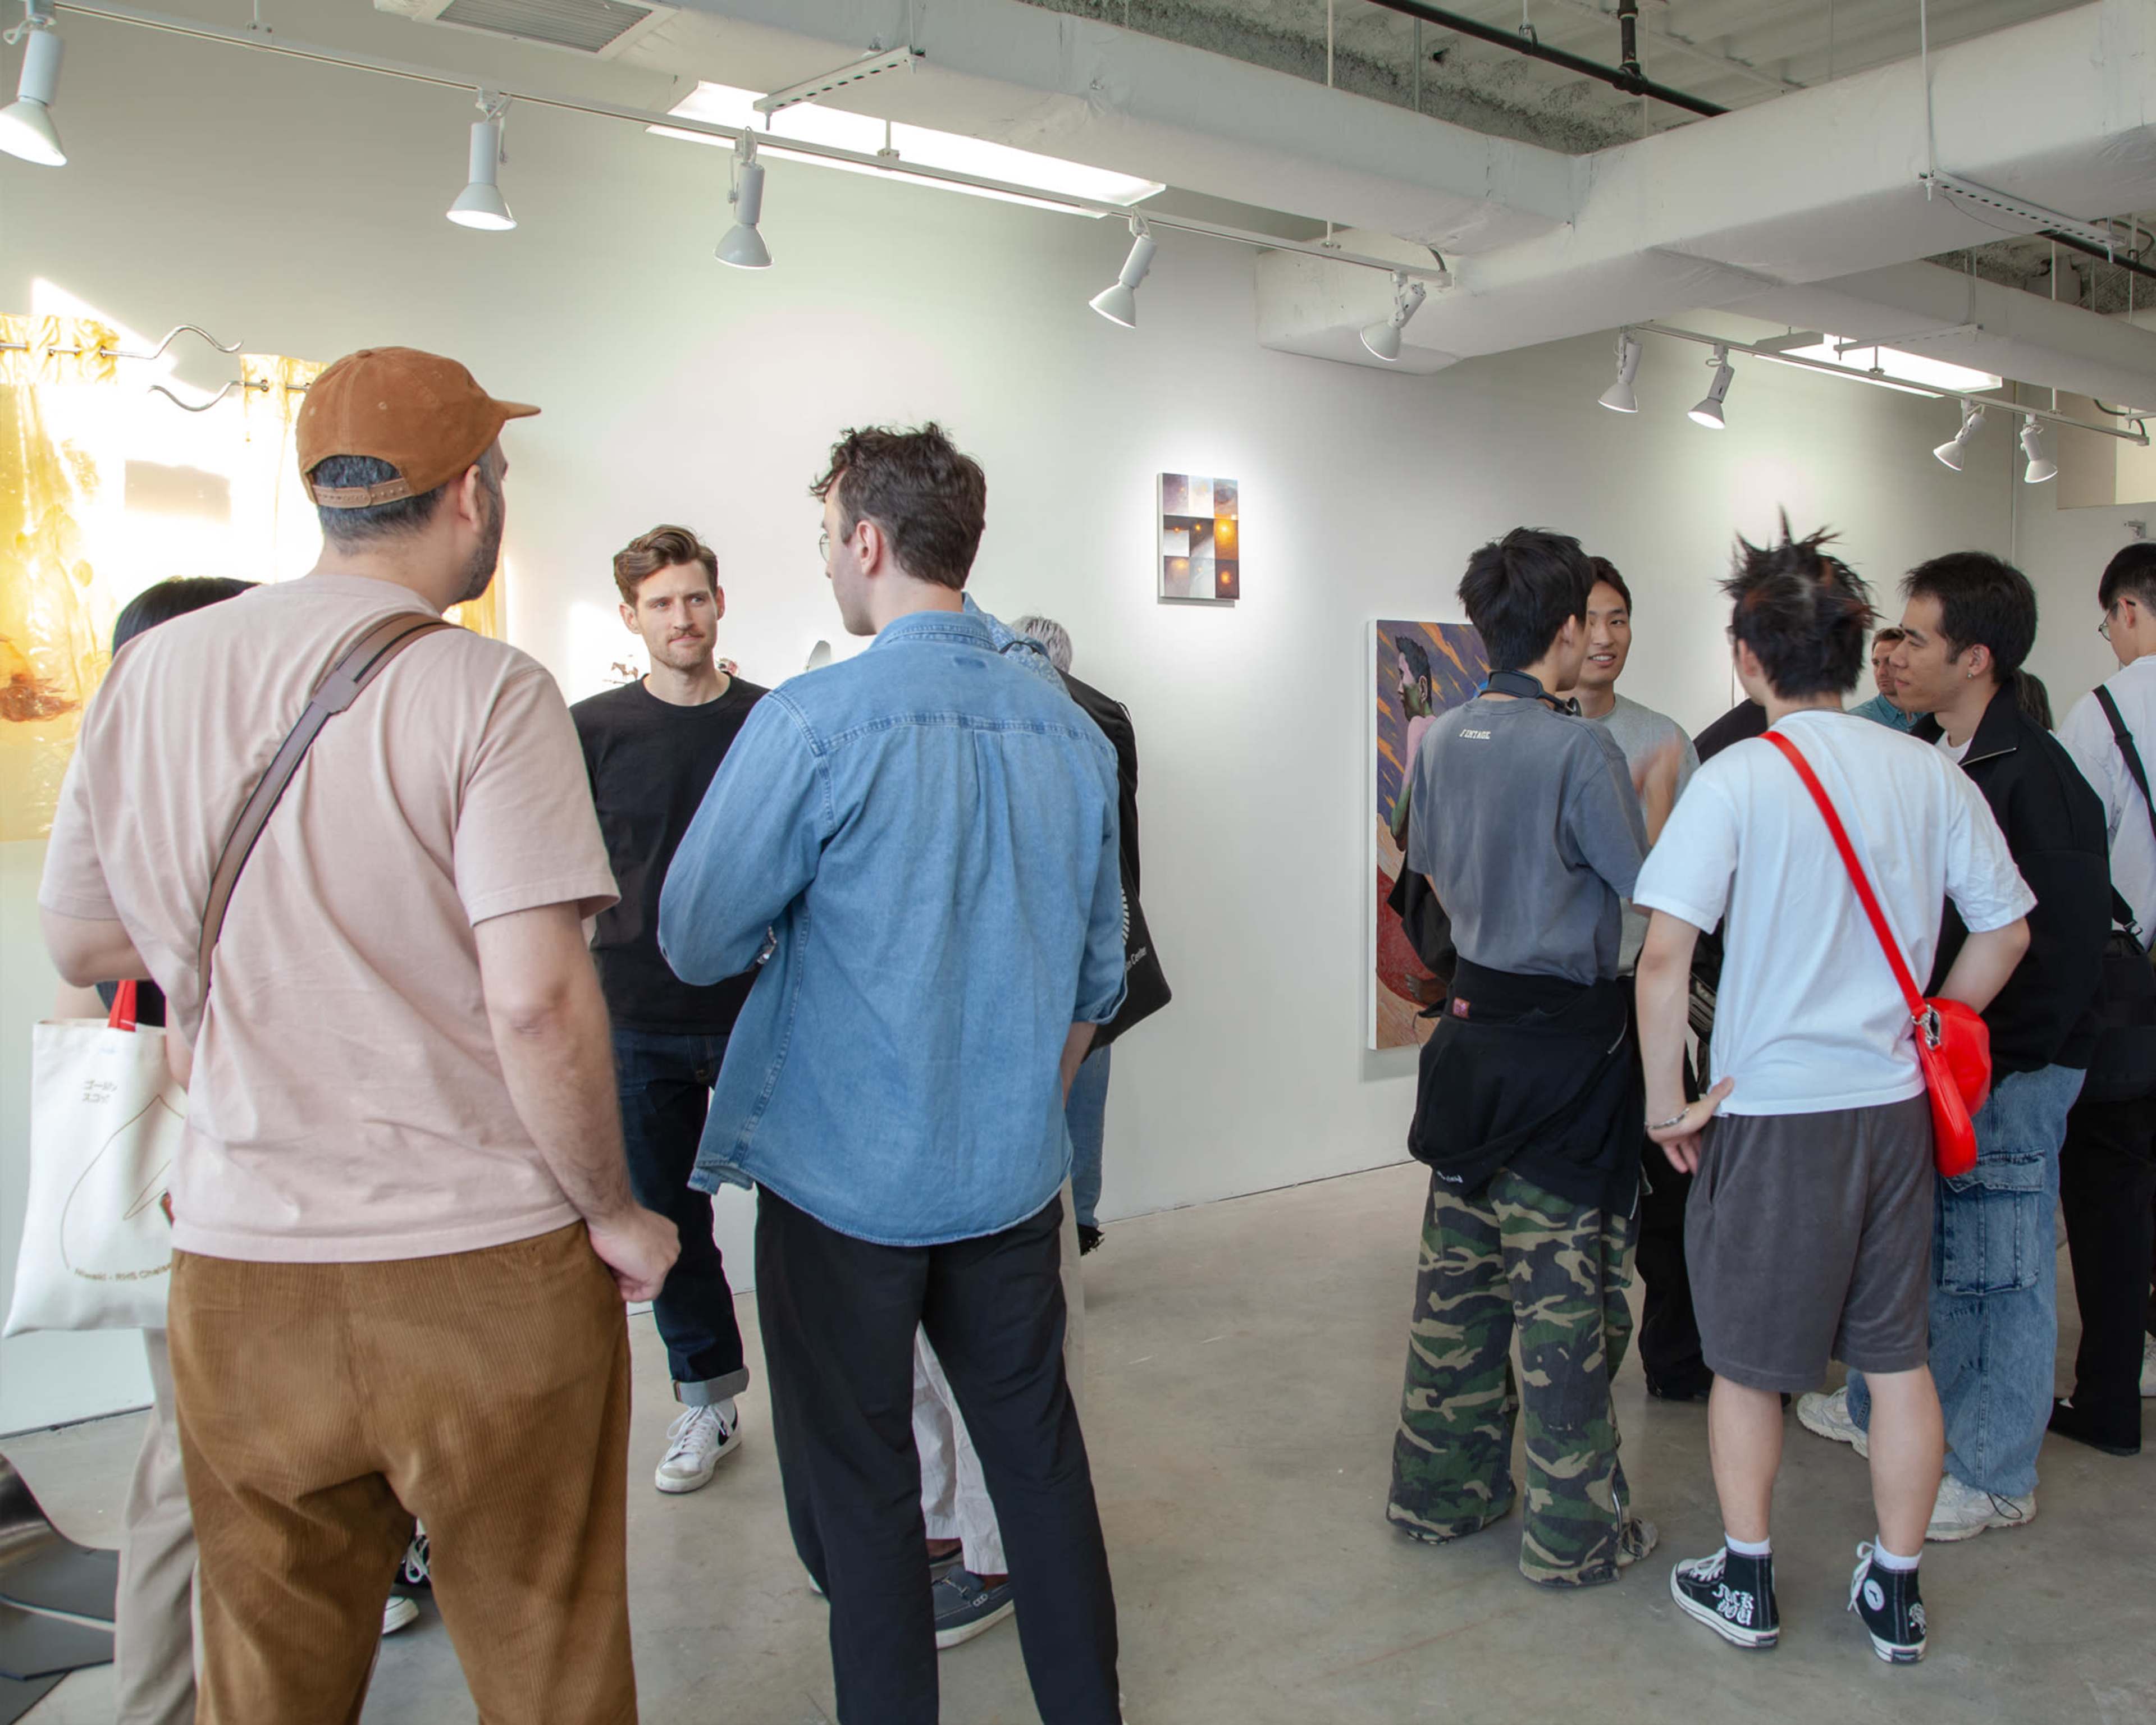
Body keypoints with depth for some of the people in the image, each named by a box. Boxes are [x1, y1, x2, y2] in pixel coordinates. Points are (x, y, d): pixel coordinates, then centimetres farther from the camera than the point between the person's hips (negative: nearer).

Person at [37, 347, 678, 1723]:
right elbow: (536, 1002, -22)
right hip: (487, 1273, -4)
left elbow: (80, 944, 12)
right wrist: (617, 1213, -8)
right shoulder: (486, 694, -14)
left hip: (239, 1268, 5)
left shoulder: (152, 674, 3)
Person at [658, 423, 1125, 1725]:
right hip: (1013, 1175, 5)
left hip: (848, 1180, -5)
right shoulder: (1074, 733, 2)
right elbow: (1098, 973, 10)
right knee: (1038, 1446, 18)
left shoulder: (814, 722, -16)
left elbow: (697, 940, -9)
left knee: (859, 1488, 10)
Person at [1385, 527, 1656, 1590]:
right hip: (1567, 1039, -7)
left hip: (1475, 1021, 7)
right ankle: (1573, 1531, 18)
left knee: (1458, 1273, 16)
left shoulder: (1441, 741, 3)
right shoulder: (1582, 749, -18)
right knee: (1567, 1294, 4)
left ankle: (1440, 1490, 29)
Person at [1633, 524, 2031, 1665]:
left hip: (1771, 1109, -4)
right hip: (1894, 1105, 4)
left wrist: (1668, 1102, -10)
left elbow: (1665, 956, -21)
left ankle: (1746, 1584, 29)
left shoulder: (1737, 778, -15)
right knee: (1896, 1354, 17)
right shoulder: (1931, 774, -1)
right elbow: (2006, 931, 7)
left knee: (1746, 1357, 14)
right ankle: (1896, 1593, 30)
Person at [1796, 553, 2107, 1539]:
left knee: (1998, 1265, 5)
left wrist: (1990, 1060, -19)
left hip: (2012, 1070, -8)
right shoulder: (1925, 755, 6)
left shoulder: (2035, 777, -19)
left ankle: (1994, 1476, 20)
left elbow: (2066, 943, -20)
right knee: (1920, 1244, 21)